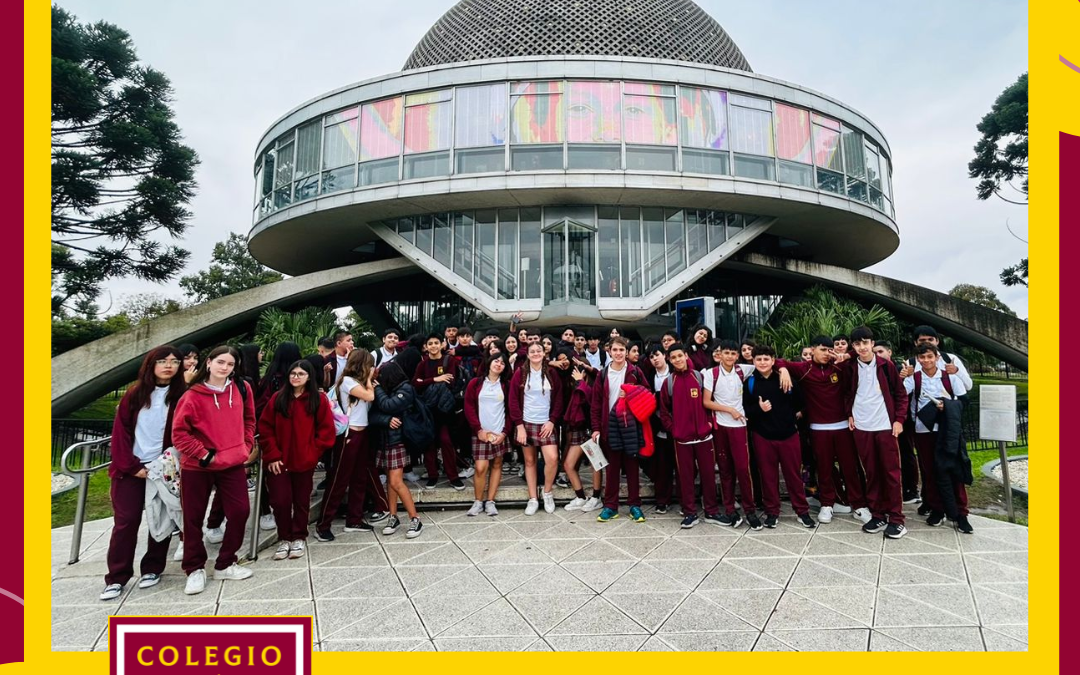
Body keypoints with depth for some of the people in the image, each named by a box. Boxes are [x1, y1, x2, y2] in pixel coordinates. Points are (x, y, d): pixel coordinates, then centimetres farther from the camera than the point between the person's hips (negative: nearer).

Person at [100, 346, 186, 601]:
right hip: (131, 469, 1)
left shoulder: (181, 396, -3)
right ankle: (117, 578, 13)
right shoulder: (134, 394, 2)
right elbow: (121, 431, 1)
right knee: (125, 521, 3)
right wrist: (131, 465, -6)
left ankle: (152, 569, 21)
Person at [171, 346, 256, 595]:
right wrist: (203, 455, -13)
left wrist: (247, 446, 4)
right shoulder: (193, 395, -10)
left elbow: (249, 420, 13)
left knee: (240, 511, 2)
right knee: (194, 517, 8)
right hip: (197, 467, -3)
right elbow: (179, 432, -10)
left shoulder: (241, 389, 1)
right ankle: (195, 569, 25)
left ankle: (225, 564, 21)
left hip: (233, 463, 3)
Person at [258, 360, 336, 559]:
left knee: (301, 500, 10)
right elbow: (265, 427, 0)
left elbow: (326, 430, -3)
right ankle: (284, 538, 21)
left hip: (304, 461, -1)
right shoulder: (278, 398, 0)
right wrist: (272, 455, -6)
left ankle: (299, 538, 26)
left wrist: (312, 453, -8)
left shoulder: (319, 399, -4)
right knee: (280, 500, 2)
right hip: (278, 461, 1)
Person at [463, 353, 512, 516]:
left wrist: (505, 432, -5)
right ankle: (478, 502, 8)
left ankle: (490, 501, 14)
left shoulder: (506, 385, 6)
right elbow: (469, 407, -2)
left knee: (497, 465, 5)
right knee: (481, 467, -8)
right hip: (480, 432, -2)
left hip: (500, 433, 2)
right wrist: (478, 429, -10)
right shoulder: (475, 383, 2)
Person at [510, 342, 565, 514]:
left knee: (552, 458, -13)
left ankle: (547, 492, 10)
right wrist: (519, 425, -9)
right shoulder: (520, 373, 0)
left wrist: (552, 421, -6)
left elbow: (559, 399, 5)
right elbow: (514, 400, -2)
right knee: (530, 461, 6)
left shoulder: (551, 373, 4)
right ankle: (533, 499, 17)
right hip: (526, 423, 0)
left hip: (546, 424, 0)